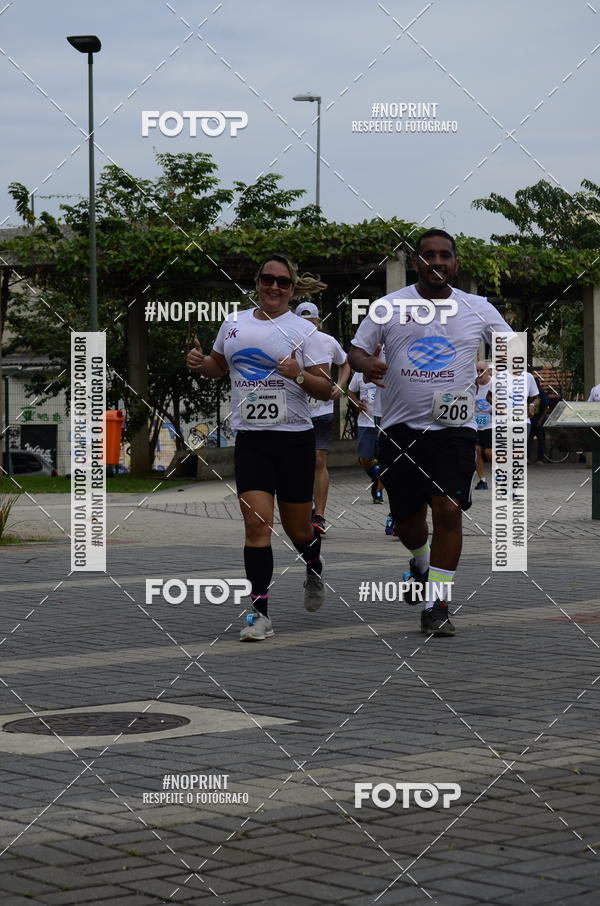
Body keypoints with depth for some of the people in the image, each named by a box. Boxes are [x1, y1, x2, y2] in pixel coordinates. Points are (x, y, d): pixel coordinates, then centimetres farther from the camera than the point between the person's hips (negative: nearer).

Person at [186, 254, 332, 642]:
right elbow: (219, 366, 26)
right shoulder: (234, 323, 8)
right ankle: (260, 613, -9)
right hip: (250, 439, 2)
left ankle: (314, 569, 44)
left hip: (294, 438, -2)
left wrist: (299, 376, -23)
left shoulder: (303, 330, -3)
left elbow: (326, 390, -5)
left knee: (298, 528, 8)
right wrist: (200, 362, 4)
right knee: (257, 523, -12)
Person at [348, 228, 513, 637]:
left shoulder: (479, 309, 4)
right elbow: (356, 351, 8)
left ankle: (436, 605, -7)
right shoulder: (388, 307, 3)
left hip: (455, 429, -1)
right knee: (407, 521, 7)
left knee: (448, 511, -14)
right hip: (401, 428, 1)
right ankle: (422, 565, 42)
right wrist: (366, 364, -15)